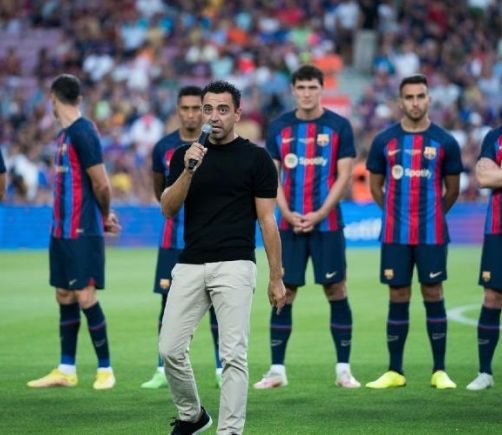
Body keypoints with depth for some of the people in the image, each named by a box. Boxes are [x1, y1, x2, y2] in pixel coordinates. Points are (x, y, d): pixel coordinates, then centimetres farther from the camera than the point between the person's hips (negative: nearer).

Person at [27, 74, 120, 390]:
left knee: (85, 297, -6)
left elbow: (102, 185, -14)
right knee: (64, 297, 10)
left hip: (82, 231, -9)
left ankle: (105, 369, 2)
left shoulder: (83, 133, -15)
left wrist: (104, 216, 2)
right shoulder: (65, 134, 13)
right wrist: (105, 215, 8)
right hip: (62, 230, 9)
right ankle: (66, 370, 15)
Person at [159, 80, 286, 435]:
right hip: (189, 266, 4)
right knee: (170, 349, 2)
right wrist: (189, 170, -16)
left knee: (234, 354, -8)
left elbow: (267, 220, 1)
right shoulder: (184, 155, 10)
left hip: (234, 267, -4)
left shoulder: (256, 158, 1)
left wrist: (276, 277, -2)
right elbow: (168, 209, 0)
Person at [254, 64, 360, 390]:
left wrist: (319, 214, -12)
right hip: (290, 225, 2)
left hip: (326, 224, -2)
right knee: (283, 294, 2)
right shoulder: (279, 128, 7)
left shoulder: (339, 126, 0)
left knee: (336, 291, 0)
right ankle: (277, 370, 7)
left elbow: (344, 176, -3)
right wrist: (288, 213, -7)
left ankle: (343, 369, 6)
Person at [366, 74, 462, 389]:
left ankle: (440, 371, 6)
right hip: (395, 234, 1)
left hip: (432, 234, -1)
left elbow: (452, 190, 10)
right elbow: (375, 186, 13)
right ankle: (395, 372, 10)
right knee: (398, 298, 4)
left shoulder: (445, 142, 0)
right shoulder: (385, 141, 3)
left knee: (433, 295, 1)